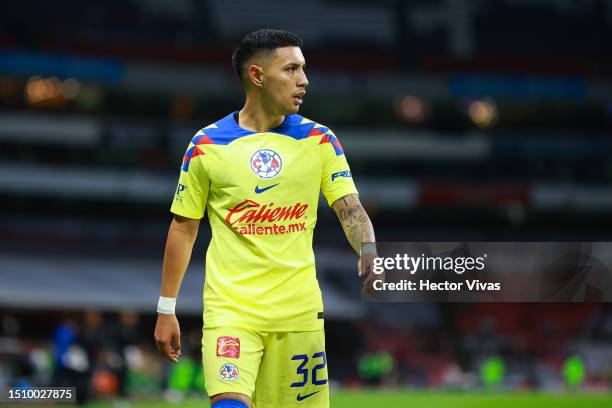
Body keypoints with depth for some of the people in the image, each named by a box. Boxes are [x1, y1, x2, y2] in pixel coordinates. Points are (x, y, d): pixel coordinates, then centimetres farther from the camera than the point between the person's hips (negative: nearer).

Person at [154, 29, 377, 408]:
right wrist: (166, 310, 7)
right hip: (230, 308, -2)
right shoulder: (207, 145, 0)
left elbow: (350, 209, -2)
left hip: (299, 310, 2)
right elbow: (183, 227, 7)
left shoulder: (318, 140, 4)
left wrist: (369, 253, -24)